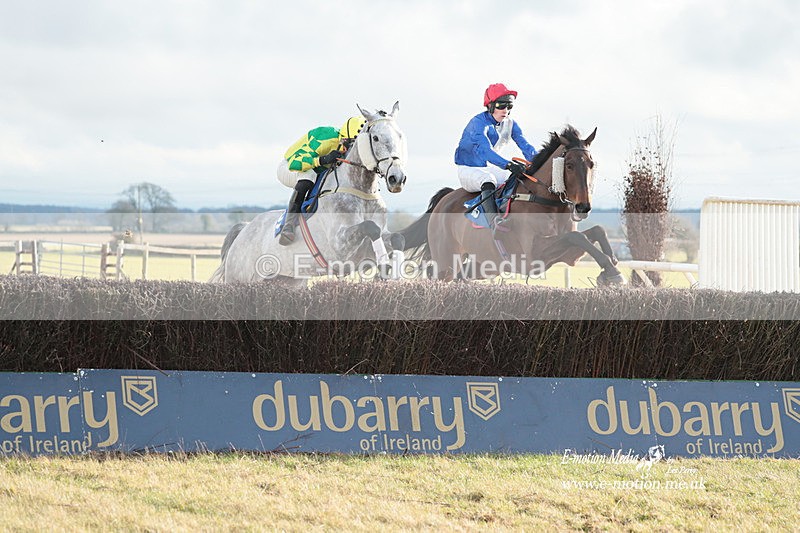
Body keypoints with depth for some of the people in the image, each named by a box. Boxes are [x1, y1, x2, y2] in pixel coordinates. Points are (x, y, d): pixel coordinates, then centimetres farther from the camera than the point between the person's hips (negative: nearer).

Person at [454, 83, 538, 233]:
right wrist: (508, 164, -55)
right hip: (468, 169, -7)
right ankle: (494, 222, -54)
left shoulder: (510, 125, 0)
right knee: (488, 179, -40)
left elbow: (525, 146, -9)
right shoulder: (478, 123, -23)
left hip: (490, 168, 7)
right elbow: (484, 150, -40)